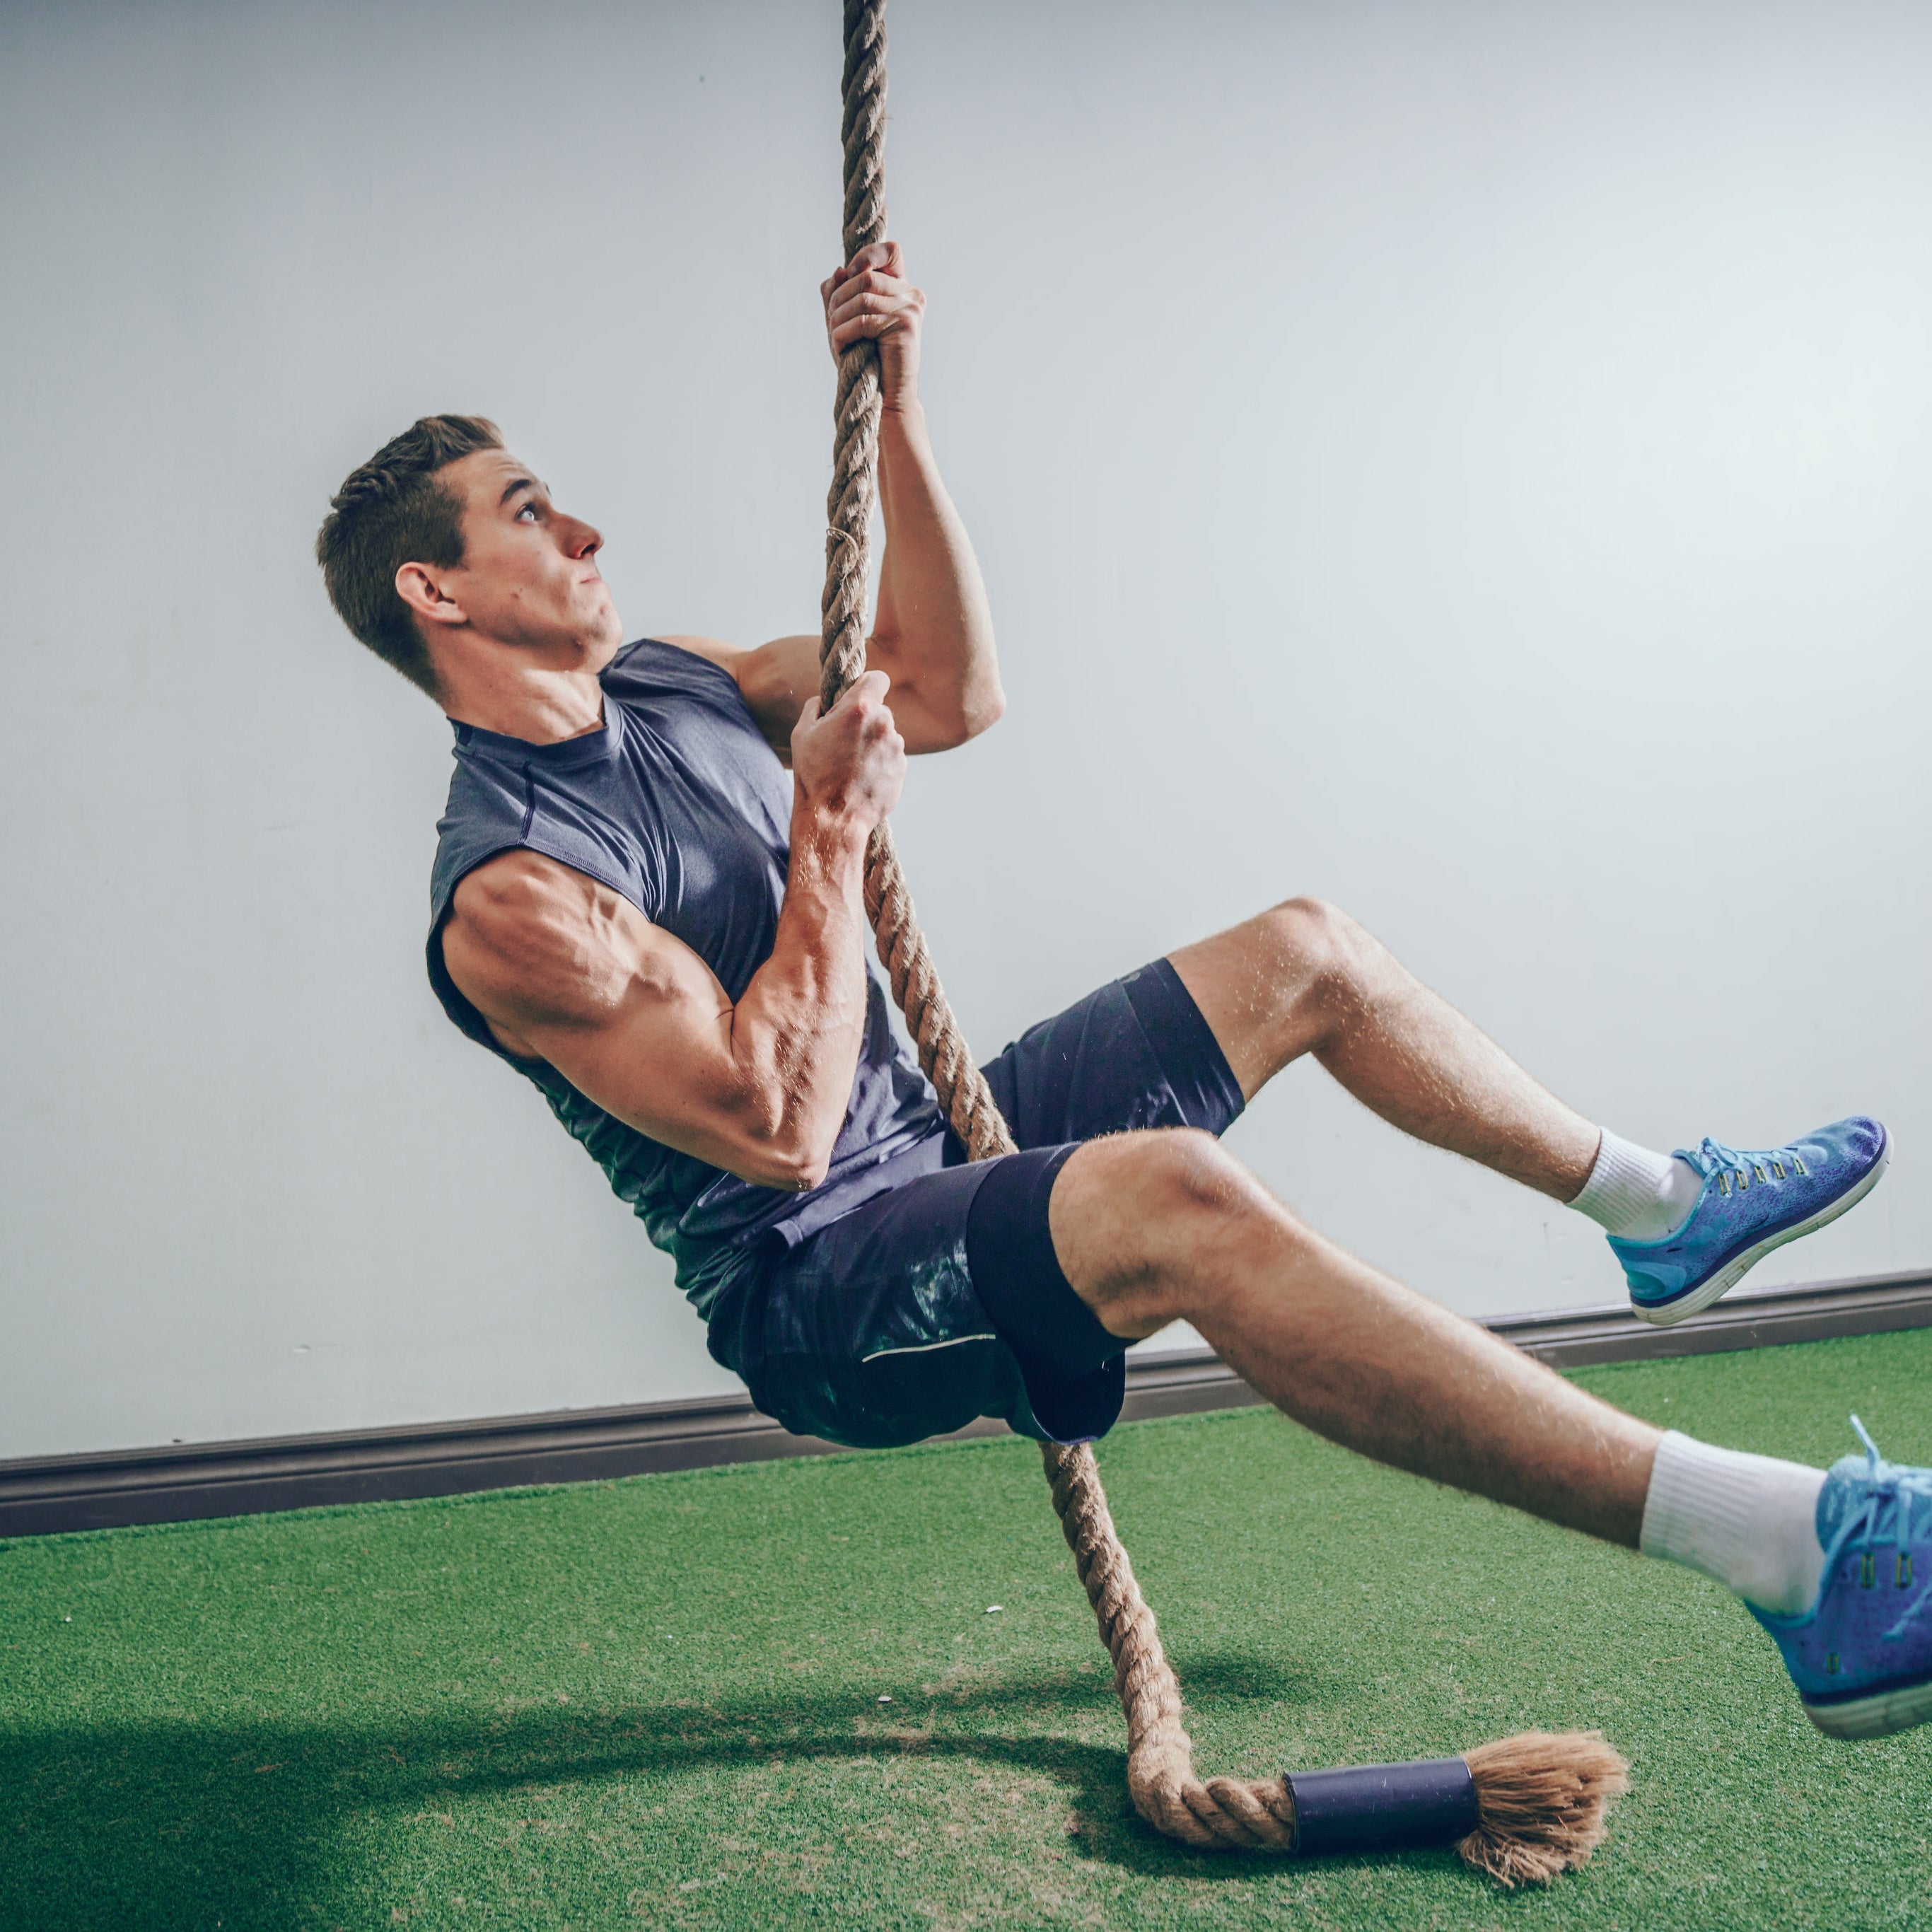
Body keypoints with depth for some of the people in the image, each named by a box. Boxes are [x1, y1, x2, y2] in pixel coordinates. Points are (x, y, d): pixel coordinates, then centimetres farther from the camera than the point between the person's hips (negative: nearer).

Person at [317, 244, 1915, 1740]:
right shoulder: (511, 894, -19)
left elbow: (952, 690, 9)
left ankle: (1667, 1207, 24)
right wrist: (834, 836, -19)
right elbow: (774, 1127, -26)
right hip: (825, 1300, -9)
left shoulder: (661, 687, 8)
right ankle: (1792, 1551, -40)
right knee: (1174, 1192, -40)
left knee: (1304, 951, 11)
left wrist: (894, 414, 2)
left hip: (931, 1148, 10)